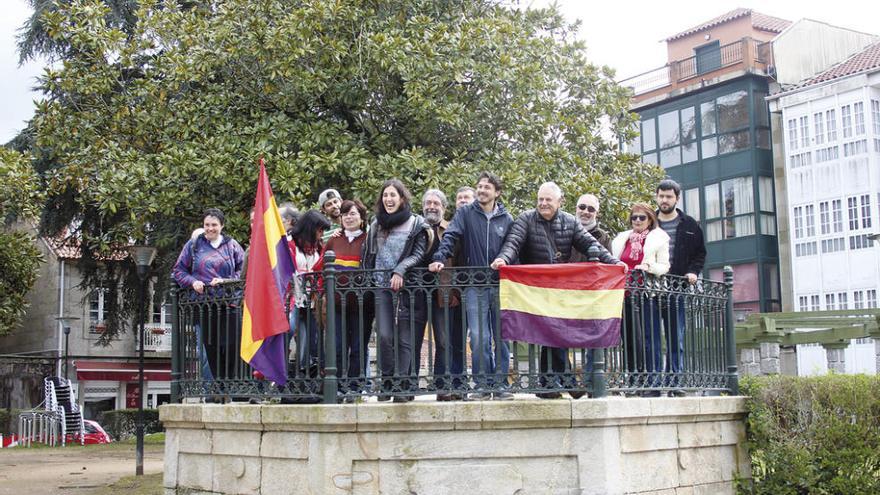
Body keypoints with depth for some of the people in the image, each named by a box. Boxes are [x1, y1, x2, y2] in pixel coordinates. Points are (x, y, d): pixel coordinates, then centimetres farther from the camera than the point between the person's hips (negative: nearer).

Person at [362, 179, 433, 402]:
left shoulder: (417, 224, 2)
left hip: (408, 287, -3)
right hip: (382, 287, 3)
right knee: (385, 335, -9)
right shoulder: (377, 224, 15)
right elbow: (369, 256, 21)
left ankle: (403, 385, -1)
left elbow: (419, 254, -4)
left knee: (405, 338, -5)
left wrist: (400, 271, -17)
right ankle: (387, 382, 2)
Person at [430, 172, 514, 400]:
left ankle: (500, 384, 13)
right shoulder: (466, 213, 6)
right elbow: (450, 236, -5)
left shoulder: (507, 219, 9)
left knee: (502, 337, 4)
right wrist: (439, 258, -20)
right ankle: (482, 384, 3)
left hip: (501, 286, 2)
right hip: (475, 286, -1)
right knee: (479, 337, -6)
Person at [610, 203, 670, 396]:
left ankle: (653, 383, -7)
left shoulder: (658, 239, 8)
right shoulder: (622, 239, 20)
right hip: (626, 295, 4)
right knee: (629, 339, 3)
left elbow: (664, 266, 2)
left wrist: (649, 267, -16)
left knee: (650, 339, -8)